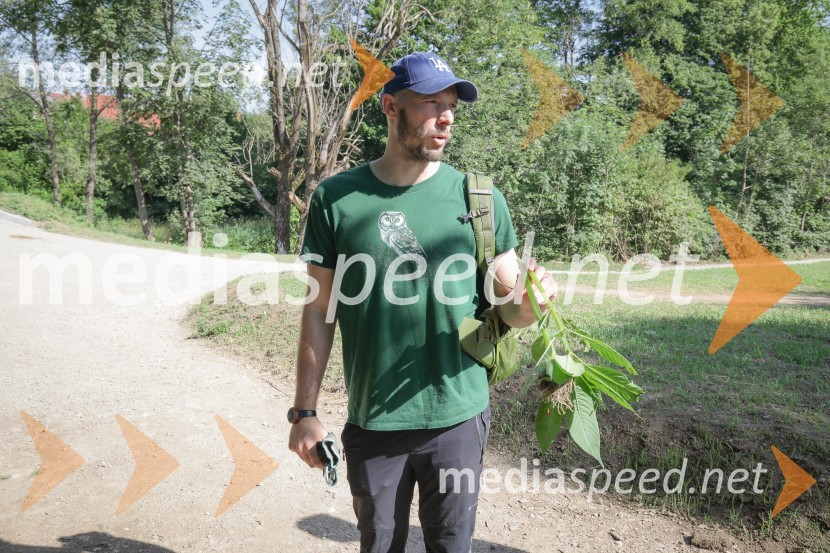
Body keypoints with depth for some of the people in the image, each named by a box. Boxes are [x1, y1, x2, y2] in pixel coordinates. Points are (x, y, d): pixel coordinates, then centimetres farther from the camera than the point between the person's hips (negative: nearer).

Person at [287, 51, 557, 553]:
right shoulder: (336, 199, -5)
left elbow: (509, 308, 1)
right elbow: (321, 310, 0)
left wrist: (529, 301, -22)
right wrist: (305, 412, 0)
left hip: (458, 419, 0)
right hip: (372, 423, 0)